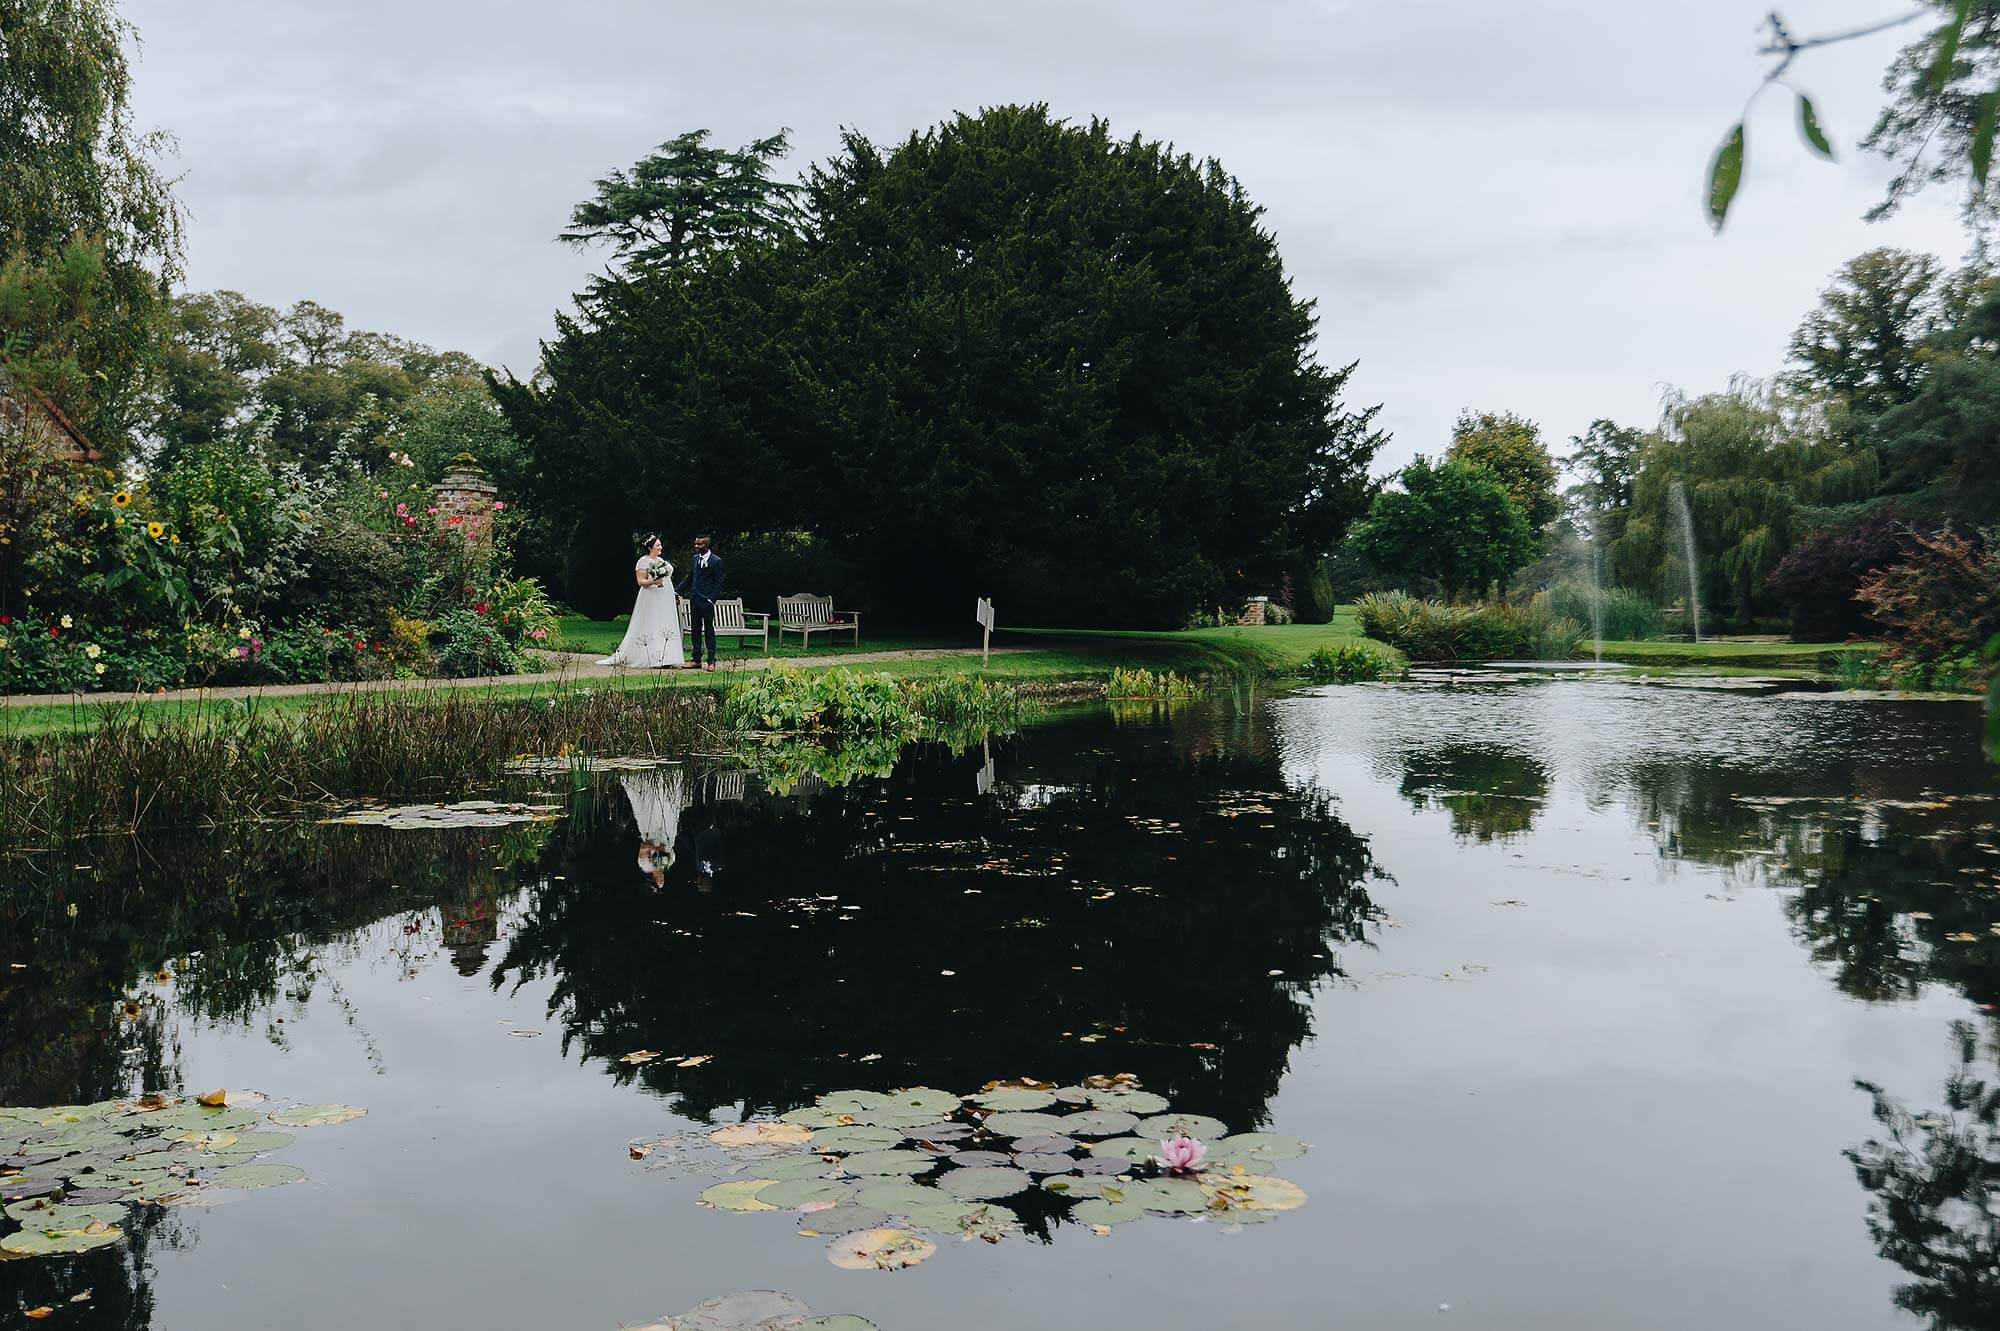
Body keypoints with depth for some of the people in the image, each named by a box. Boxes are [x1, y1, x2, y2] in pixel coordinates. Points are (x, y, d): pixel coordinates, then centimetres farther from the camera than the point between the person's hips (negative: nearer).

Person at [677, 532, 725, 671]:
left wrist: (712, 600, -15)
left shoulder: (716, 561, -9)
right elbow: (690, 577, 20)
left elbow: (719, 583, -9)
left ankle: (711, 661, 3)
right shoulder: (695, 558, 11)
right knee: (695, 630, 10)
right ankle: (696, 660, 16)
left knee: (709, 630, -2)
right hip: (694, 599, 7)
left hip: (706, 601, -7)